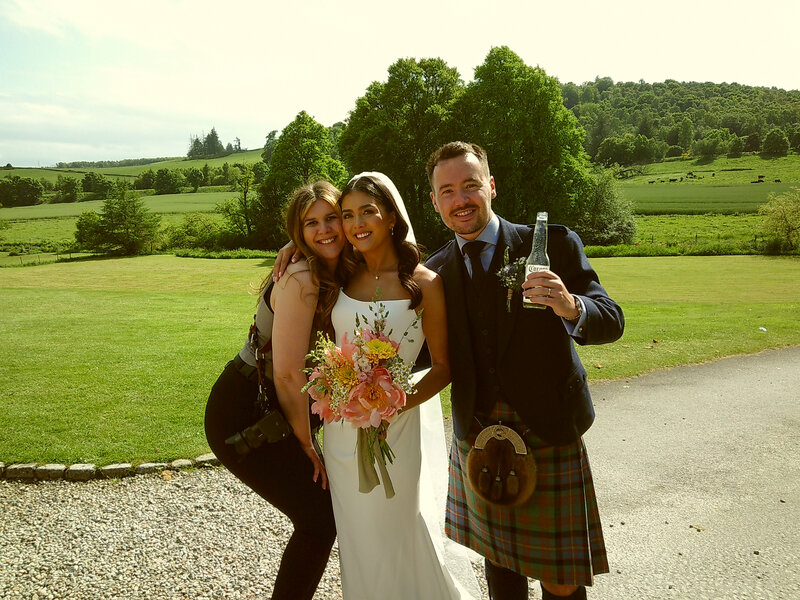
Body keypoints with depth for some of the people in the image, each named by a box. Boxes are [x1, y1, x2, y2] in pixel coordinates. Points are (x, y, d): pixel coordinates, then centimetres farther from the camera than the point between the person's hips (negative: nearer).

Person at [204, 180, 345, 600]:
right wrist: (307, 443, -12)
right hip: (241, 415, -8)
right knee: (320, 517, -3)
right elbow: (287, 373, -23)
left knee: (328, 505, 12)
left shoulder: (334, 276, 5)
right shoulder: (302, 278, -23)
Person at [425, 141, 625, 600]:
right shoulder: (437, 270, 5)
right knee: (499, 562, 18)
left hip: (550, 437, -3)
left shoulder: (554, 244, -6)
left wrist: (572, 306, -32)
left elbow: (612, 322, -10)